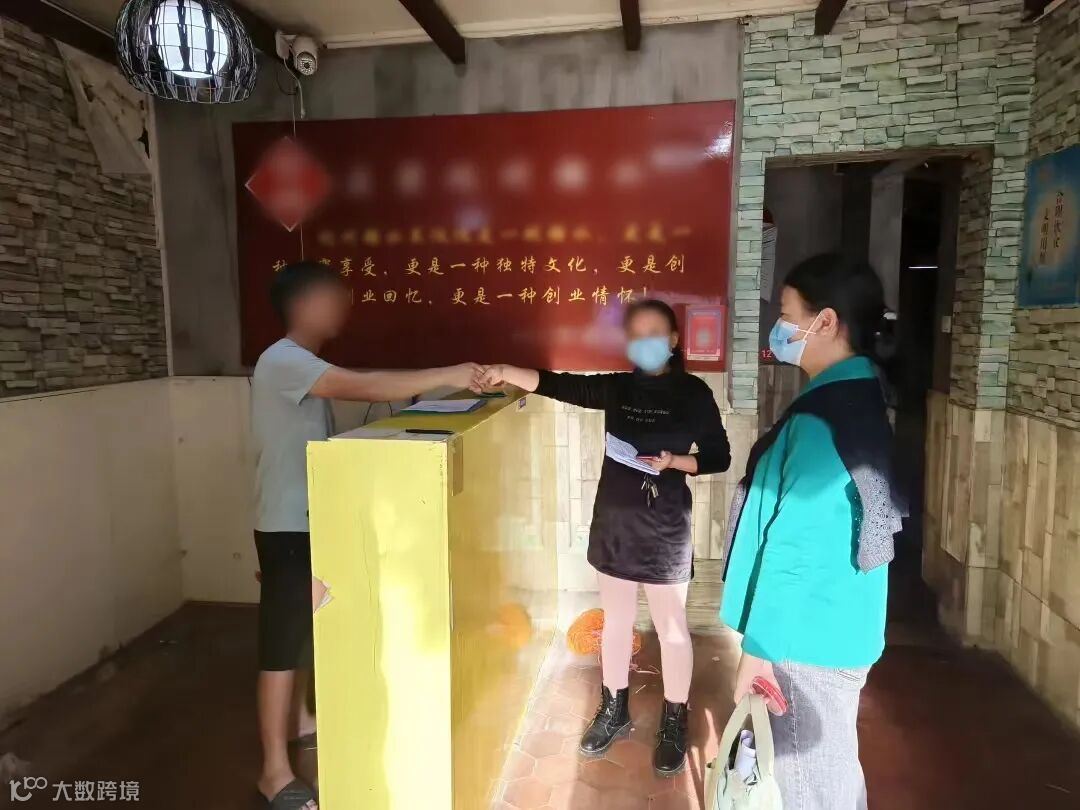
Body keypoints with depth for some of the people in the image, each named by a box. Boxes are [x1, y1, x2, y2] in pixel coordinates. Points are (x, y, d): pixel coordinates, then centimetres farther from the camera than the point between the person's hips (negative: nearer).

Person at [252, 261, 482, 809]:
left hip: (310, 520, 10)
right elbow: (366, 388, -32)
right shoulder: (283, 361, -21)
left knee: (304, 626, 22)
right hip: (286, 526, -10)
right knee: (282, 639, 0)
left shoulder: (306, 363, 14)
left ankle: (297, 719, 42)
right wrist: (447, 376, -28)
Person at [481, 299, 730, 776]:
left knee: (671, 627, 10)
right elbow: (556, 385, -8)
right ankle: (614, 709, 36)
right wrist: (506, 373, -23)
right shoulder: (616, 388, 1)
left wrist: (674, 461, -21)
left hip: (665, 527, -4)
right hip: (613, 521, 4)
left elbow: (719, 458, -4)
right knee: (615, 621, 17)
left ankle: (674, 722, 30)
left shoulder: (693, 393, -8)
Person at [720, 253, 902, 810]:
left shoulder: (820, 418, -25)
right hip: (838, 629, 9)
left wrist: (758, 646, -17)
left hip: (808, 637, -9)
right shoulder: (861, 398, 5)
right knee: (833, 765, 25)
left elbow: (794, 546, -25)